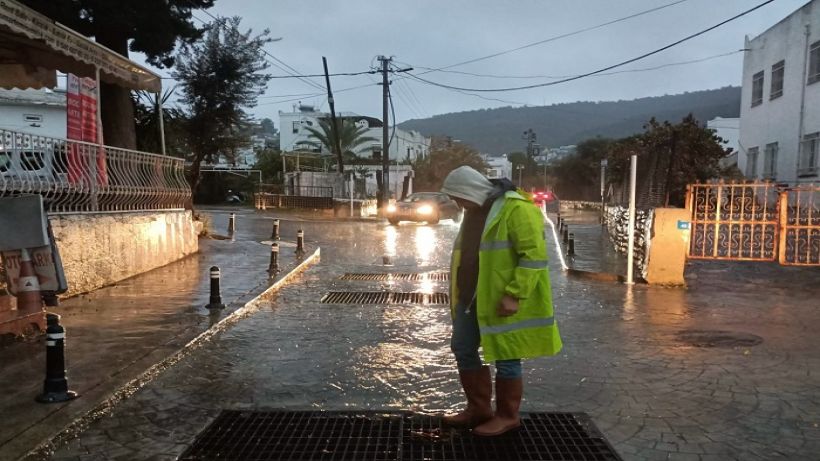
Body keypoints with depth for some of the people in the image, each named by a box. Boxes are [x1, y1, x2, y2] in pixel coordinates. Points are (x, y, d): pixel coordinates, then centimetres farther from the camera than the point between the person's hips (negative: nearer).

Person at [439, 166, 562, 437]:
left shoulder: (516, 209, -17)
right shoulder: (476, 211, 12)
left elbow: (534, 255, -21)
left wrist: (514, 295, -24)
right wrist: (460, 293, 19)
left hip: (502, 301, -9)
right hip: (473, 297, 9)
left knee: (505, 357, 2)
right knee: (463, 349, 14)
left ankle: (507, 416, 20)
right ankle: (478, 409, 27)